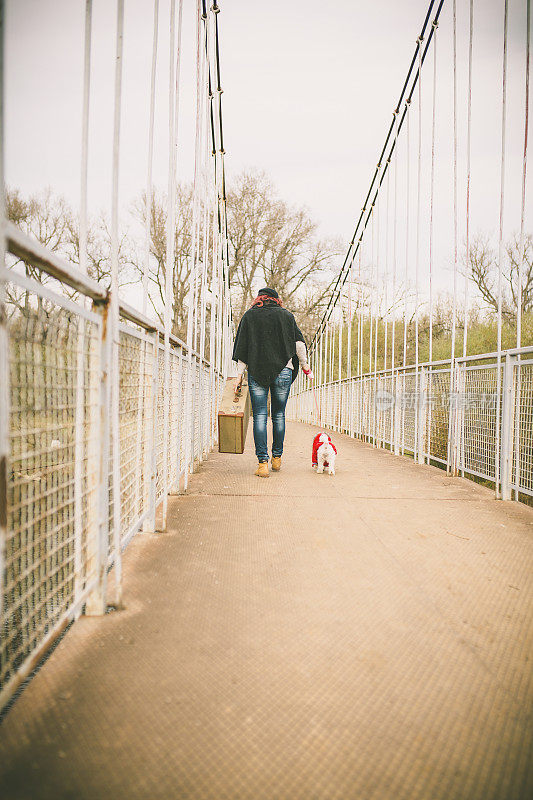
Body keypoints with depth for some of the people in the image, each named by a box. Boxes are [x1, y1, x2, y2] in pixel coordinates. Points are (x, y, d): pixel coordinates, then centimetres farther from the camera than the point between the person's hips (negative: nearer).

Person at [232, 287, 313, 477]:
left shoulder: (249, 315, 9)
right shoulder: (286, 315, 9)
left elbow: (242, 348, 5)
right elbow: (299, 342, 6)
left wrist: (239, 375, 7)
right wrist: (305, 366, 16)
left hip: (256, 372, -1)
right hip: (283, 371, 1)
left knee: (259, 416, -1)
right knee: (279, 415, 11)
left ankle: (263, 461, -9)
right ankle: (277, 458, 20)